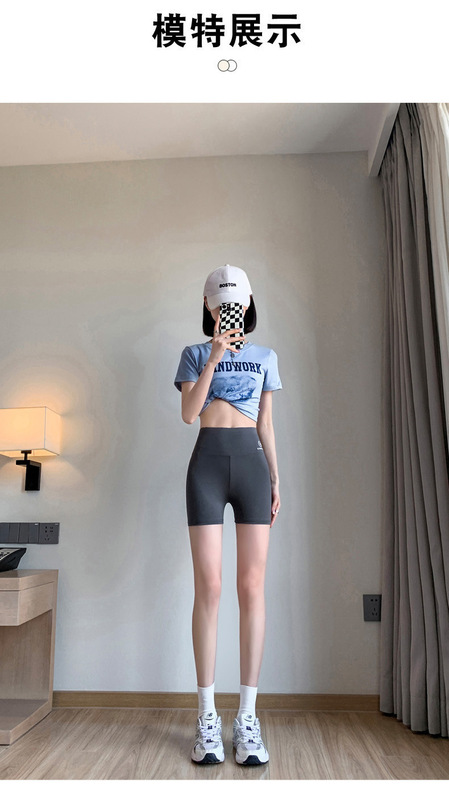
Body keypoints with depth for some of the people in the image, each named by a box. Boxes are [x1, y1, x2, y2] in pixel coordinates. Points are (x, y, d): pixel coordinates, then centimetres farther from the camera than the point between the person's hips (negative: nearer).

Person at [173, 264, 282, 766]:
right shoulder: (196, 354, 13)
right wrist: (215, 357, -10)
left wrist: (276, 479, 10)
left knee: (252, 587, -3)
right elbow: (188, 413, -3)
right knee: (209, 586, -5)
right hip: (208, 462, -1)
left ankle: (247, 716, 7)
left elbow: (266, 425, 16)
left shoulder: (265, 357, 17)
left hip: (252, 463, 2)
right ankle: (207, 716, 6)